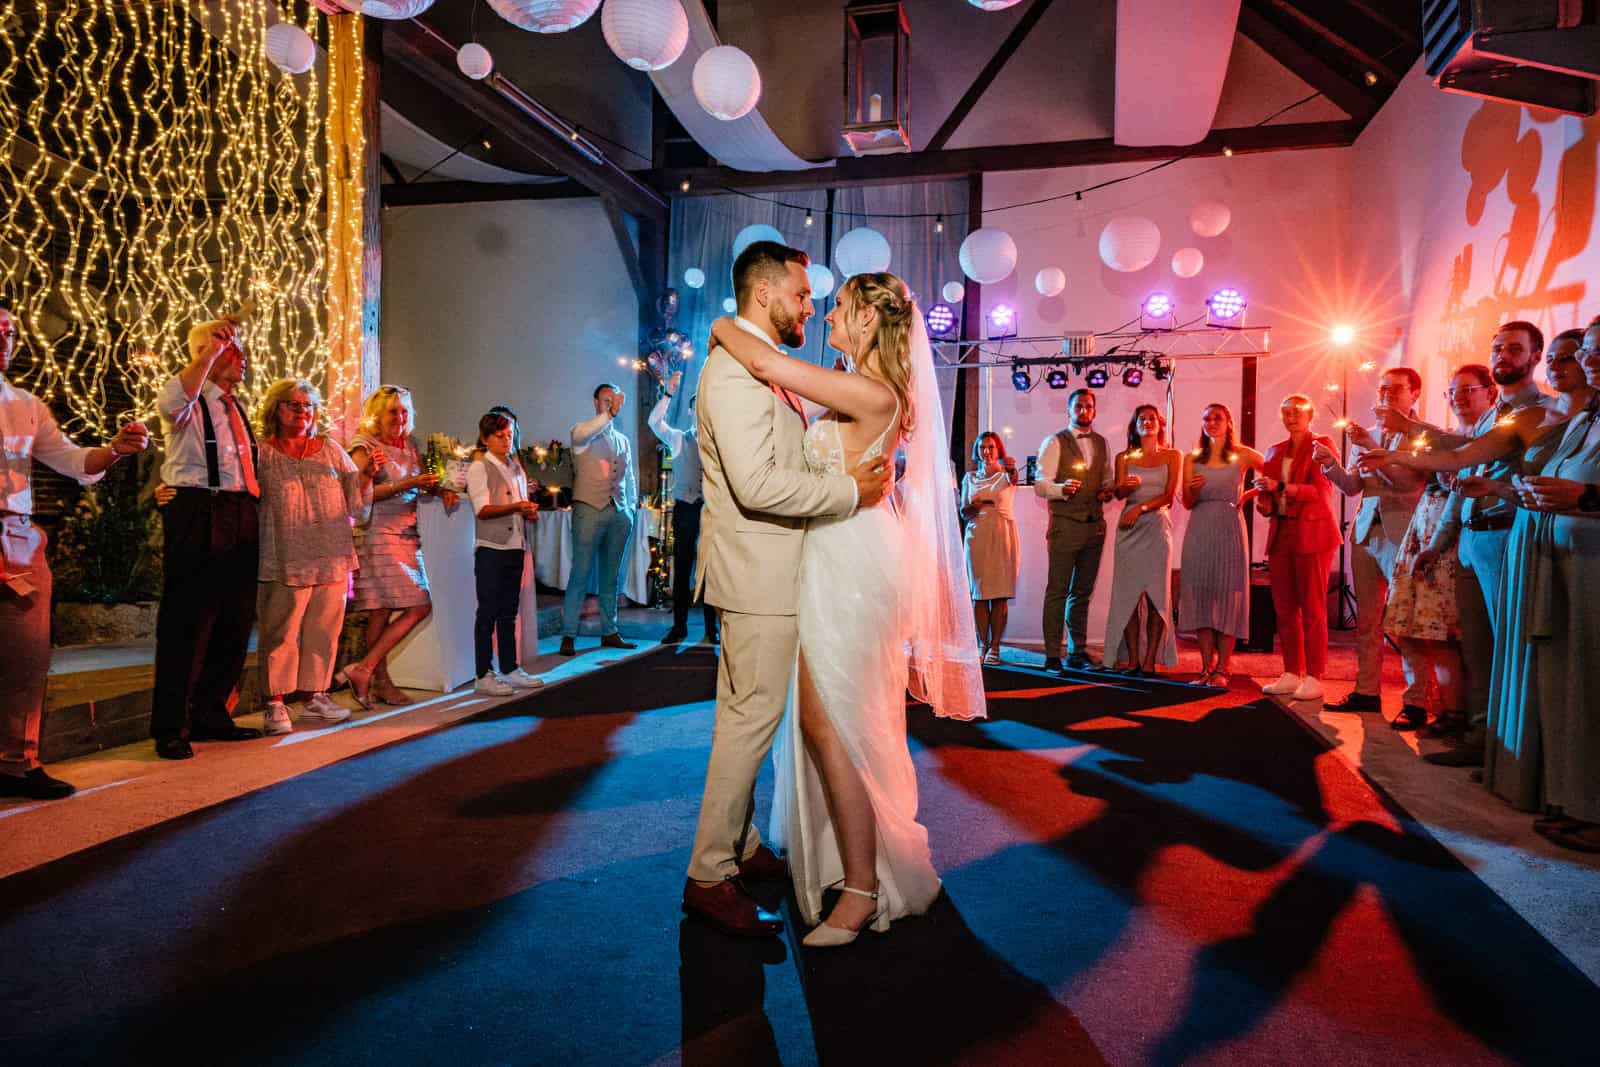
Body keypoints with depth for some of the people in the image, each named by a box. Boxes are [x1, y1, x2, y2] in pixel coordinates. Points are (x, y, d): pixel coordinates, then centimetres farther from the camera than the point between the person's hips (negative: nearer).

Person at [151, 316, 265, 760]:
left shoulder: (234, 404, 21)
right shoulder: (188, 397, -3)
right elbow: (174, 403, -29)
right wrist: (214, 347, -27)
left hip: (240, 518, 8)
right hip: (197, 516, -8)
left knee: (235, 621, 10)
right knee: (189, 623, -6)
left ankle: (210, 715, 23)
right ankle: (170, 728, 2)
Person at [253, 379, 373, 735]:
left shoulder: (331, 450, 13)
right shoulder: (262, 455, 2)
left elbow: (355, 502, 12)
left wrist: (367, 475, -5)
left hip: (331, 559, 4)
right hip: (286, 561, -4)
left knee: (323, 632, 9)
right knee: (280, 633, -2)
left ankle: (314, 697, 21)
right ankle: (275, 704, 7)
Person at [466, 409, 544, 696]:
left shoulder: (515, 466, 17)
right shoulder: (479, 468, -4)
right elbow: (483, 509, -14)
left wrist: (530, 511, 0)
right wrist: (516, 507, -27)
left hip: (515, 546, 7)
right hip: (491, 547, -6)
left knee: (509, 612, 12)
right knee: (488, 612, -3)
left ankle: (510, 670, 19)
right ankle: (484, 675, 2)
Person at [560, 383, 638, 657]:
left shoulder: (623, 440, 20)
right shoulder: (582, 432, 1)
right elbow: (582, 433, -25)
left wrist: (632, 507, 16)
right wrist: (609, 414, -34)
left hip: (619, 514, 6)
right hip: (589, 510, -6)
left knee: (611, 577, 9)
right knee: (580, 575, -7)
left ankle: (609, 633, 16)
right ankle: (568, 636, -3)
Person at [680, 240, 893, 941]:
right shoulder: (734, 368, -17)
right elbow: (758, 483, -26)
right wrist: (850, 490, -18)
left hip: (765, 569, 10)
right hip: (758, 574, -10)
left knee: (747, 715, 16)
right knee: (752, 718, -5)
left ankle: (739, 846, 29)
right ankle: (709, 877, 5)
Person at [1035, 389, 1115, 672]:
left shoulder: (1102, 444, 15)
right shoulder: (1054, 443, -1)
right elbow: (1040, 486, -7)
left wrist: (1107, 491, 2)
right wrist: (1061, 488, -27)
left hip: (1094, 525, 5)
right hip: (1065, 524, -5)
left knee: (1083, 592, 11)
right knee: (1057, 591, -6)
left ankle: (1077, 652, 19)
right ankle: (1052, 655, -1)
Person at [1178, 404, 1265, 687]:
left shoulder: (1243, 455, 4)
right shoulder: (1192, 459, 10)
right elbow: (1187, 503, 8)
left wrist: (1249, 494, 1)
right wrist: (1192, 489, -12)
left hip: (1229, 530, -2)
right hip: (1199, 531, 2)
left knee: (1227, 595, -3)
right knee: (1200, 594, 0)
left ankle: (1222, 669, 0)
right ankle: (1207, 666, 5)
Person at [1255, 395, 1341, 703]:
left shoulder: (1321, 445, 2)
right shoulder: (1274, 452, 18)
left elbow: (1320, 490, -10)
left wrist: (1280, 487, -21)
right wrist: (1264, 503, -3)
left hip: (1311, 533, -5)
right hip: (1280, 533, 6)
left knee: (1312, 608, -4)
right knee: (1284, 607, 5)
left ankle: (1313, 677, 0)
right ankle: (1292, 674, 11)